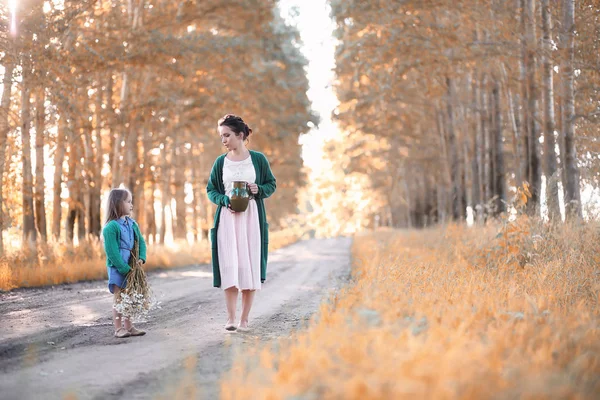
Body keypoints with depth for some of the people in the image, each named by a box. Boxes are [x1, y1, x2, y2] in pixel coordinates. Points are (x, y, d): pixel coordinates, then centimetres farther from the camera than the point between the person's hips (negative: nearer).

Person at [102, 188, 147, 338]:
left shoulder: (132, 224, 7)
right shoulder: (111, 227, -16)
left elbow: (141, 242, 12)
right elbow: (112, 252, -18)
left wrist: (141, 258, -5)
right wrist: (125, 269, -19)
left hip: (131, 268, 7)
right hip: (117, 269, -7)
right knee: (118, 298, 0)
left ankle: (128, 326, 21)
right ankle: (118, 328, 6)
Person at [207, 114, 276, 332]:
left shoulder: (258, 159, 2)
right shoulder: (220, 162, 6)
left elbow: (271, 184, 9)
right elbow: (211, 189, 11)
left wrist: (259, 190, -12)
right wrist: (223, 200, -8)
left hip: (251, 218, -1)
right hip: (227, 218, 1)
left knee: (249, 268, -1)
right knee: (229, 267, -7)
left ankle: (244, 319, 6)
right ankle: (230, 318, -4)